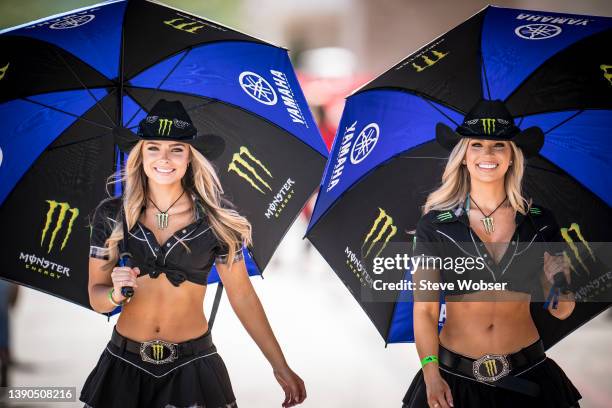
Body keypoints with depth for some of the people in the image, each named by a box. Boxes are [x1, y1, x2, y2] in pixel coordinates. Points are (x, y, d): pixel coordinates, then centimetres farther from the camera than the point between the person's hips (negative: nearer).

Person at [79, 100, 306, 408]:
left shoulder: (216, 219, -7)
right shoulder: (111, 215, -4)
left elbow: (242, 295, 0)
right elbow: (96, 298, 1)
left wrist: (280, 367, -1)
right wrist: (116, 293, -23)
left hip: (192, 365, -1)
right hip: (125, 363, 1)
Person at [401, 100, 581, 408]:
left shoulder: (539, 221, 0)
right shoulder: (435, 225, -5)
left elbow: (560, 311, 5)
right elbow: (424, 309, -6)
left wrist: (560, 282, -15)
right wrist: (431, 374, -18)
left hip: (527, 378, 2)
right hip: (455, 377, -1)